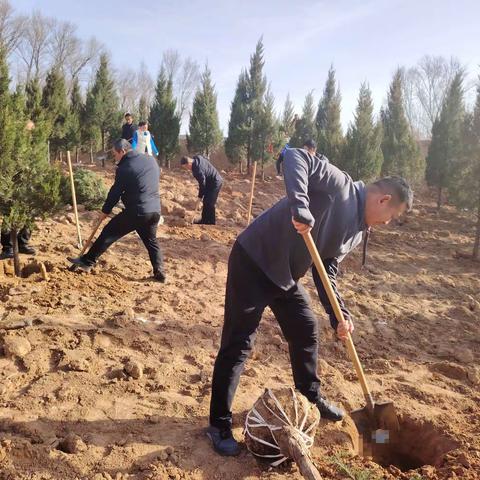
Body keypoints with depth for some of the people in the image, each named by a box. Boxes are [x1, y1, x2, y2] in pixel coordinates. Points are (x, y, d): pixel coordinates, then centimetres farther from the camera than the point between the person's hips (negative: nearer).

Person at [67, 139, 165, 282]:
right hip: (155, 211, 6)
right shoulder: (151, 160, 9)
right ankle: (159, 273, 15)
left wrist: (105, 211, 9)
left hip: (136, 212, -6)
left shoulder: (125, 168, -10)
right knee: (151, 242, 20)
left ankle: (87, 261, 12)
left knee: (108, 233, 6)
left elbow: (115, 192, -4)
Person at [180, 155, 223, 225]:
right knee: (206, 202, 15)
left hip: (215, 183, -10)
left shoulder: (198, 169, -30)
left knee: (209, 203, -6)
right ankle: (204, 220, 25)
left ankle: (211, 223, 4)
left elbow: (202, 183, -20)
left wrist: (200, 196, -6)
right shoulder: (197, 158, -4)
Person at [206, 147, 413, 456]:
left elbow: (327, 271, 10)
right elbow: (296, 157, -25)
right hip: (253, 260, -9)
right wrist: (300, 206, -39)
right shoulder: (341, 186, -14)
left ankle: (311, 398, 41)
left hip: (285, 276, 10)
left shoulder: (356, 233, 11)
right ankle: (220, 424, 11)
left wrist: (339, 315, -3)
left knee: (307, 331, 18)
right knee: (239, 344, -4)